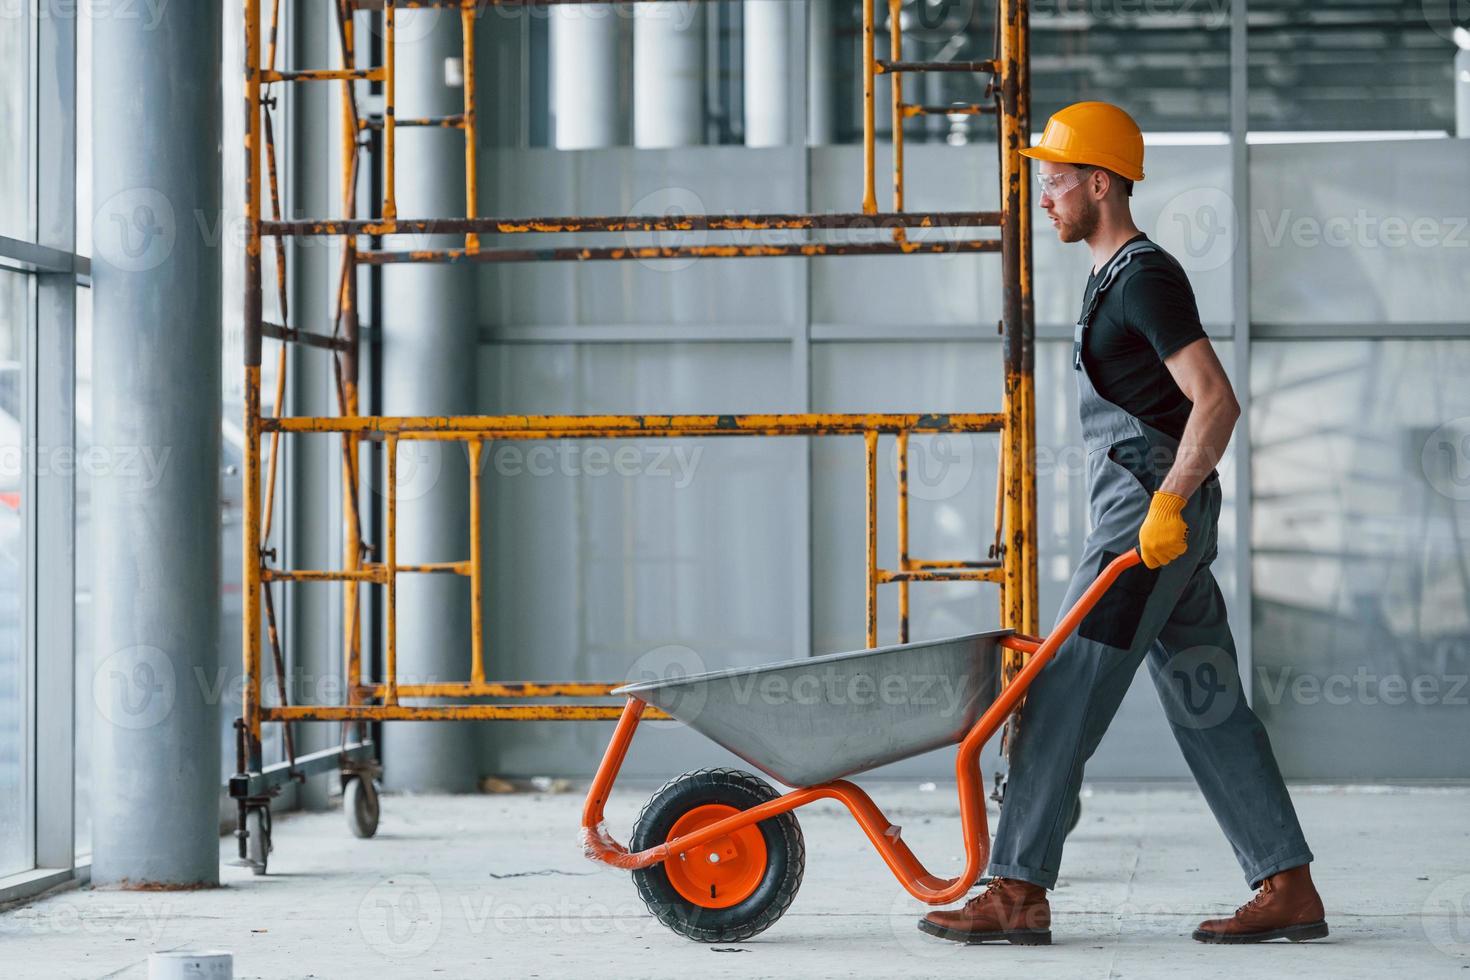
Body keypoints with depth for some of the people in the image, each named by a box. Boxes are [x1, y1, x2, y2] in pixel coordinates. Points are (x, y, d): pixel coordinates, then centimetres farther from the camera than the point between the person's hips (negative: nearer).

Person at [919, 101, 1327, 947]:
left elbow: (1217, 401, -20)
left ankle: (1019, 892, -7)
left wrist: (1166, 504, -26)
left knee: (1064, 697, -9)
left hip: (1151, 518, -10)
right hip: (1141, 509, 10)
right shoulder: (1115, 278, 19)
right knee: (1209, 708, 8)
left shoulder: (1148, 278, -12)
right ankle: (1290, 890, 9)